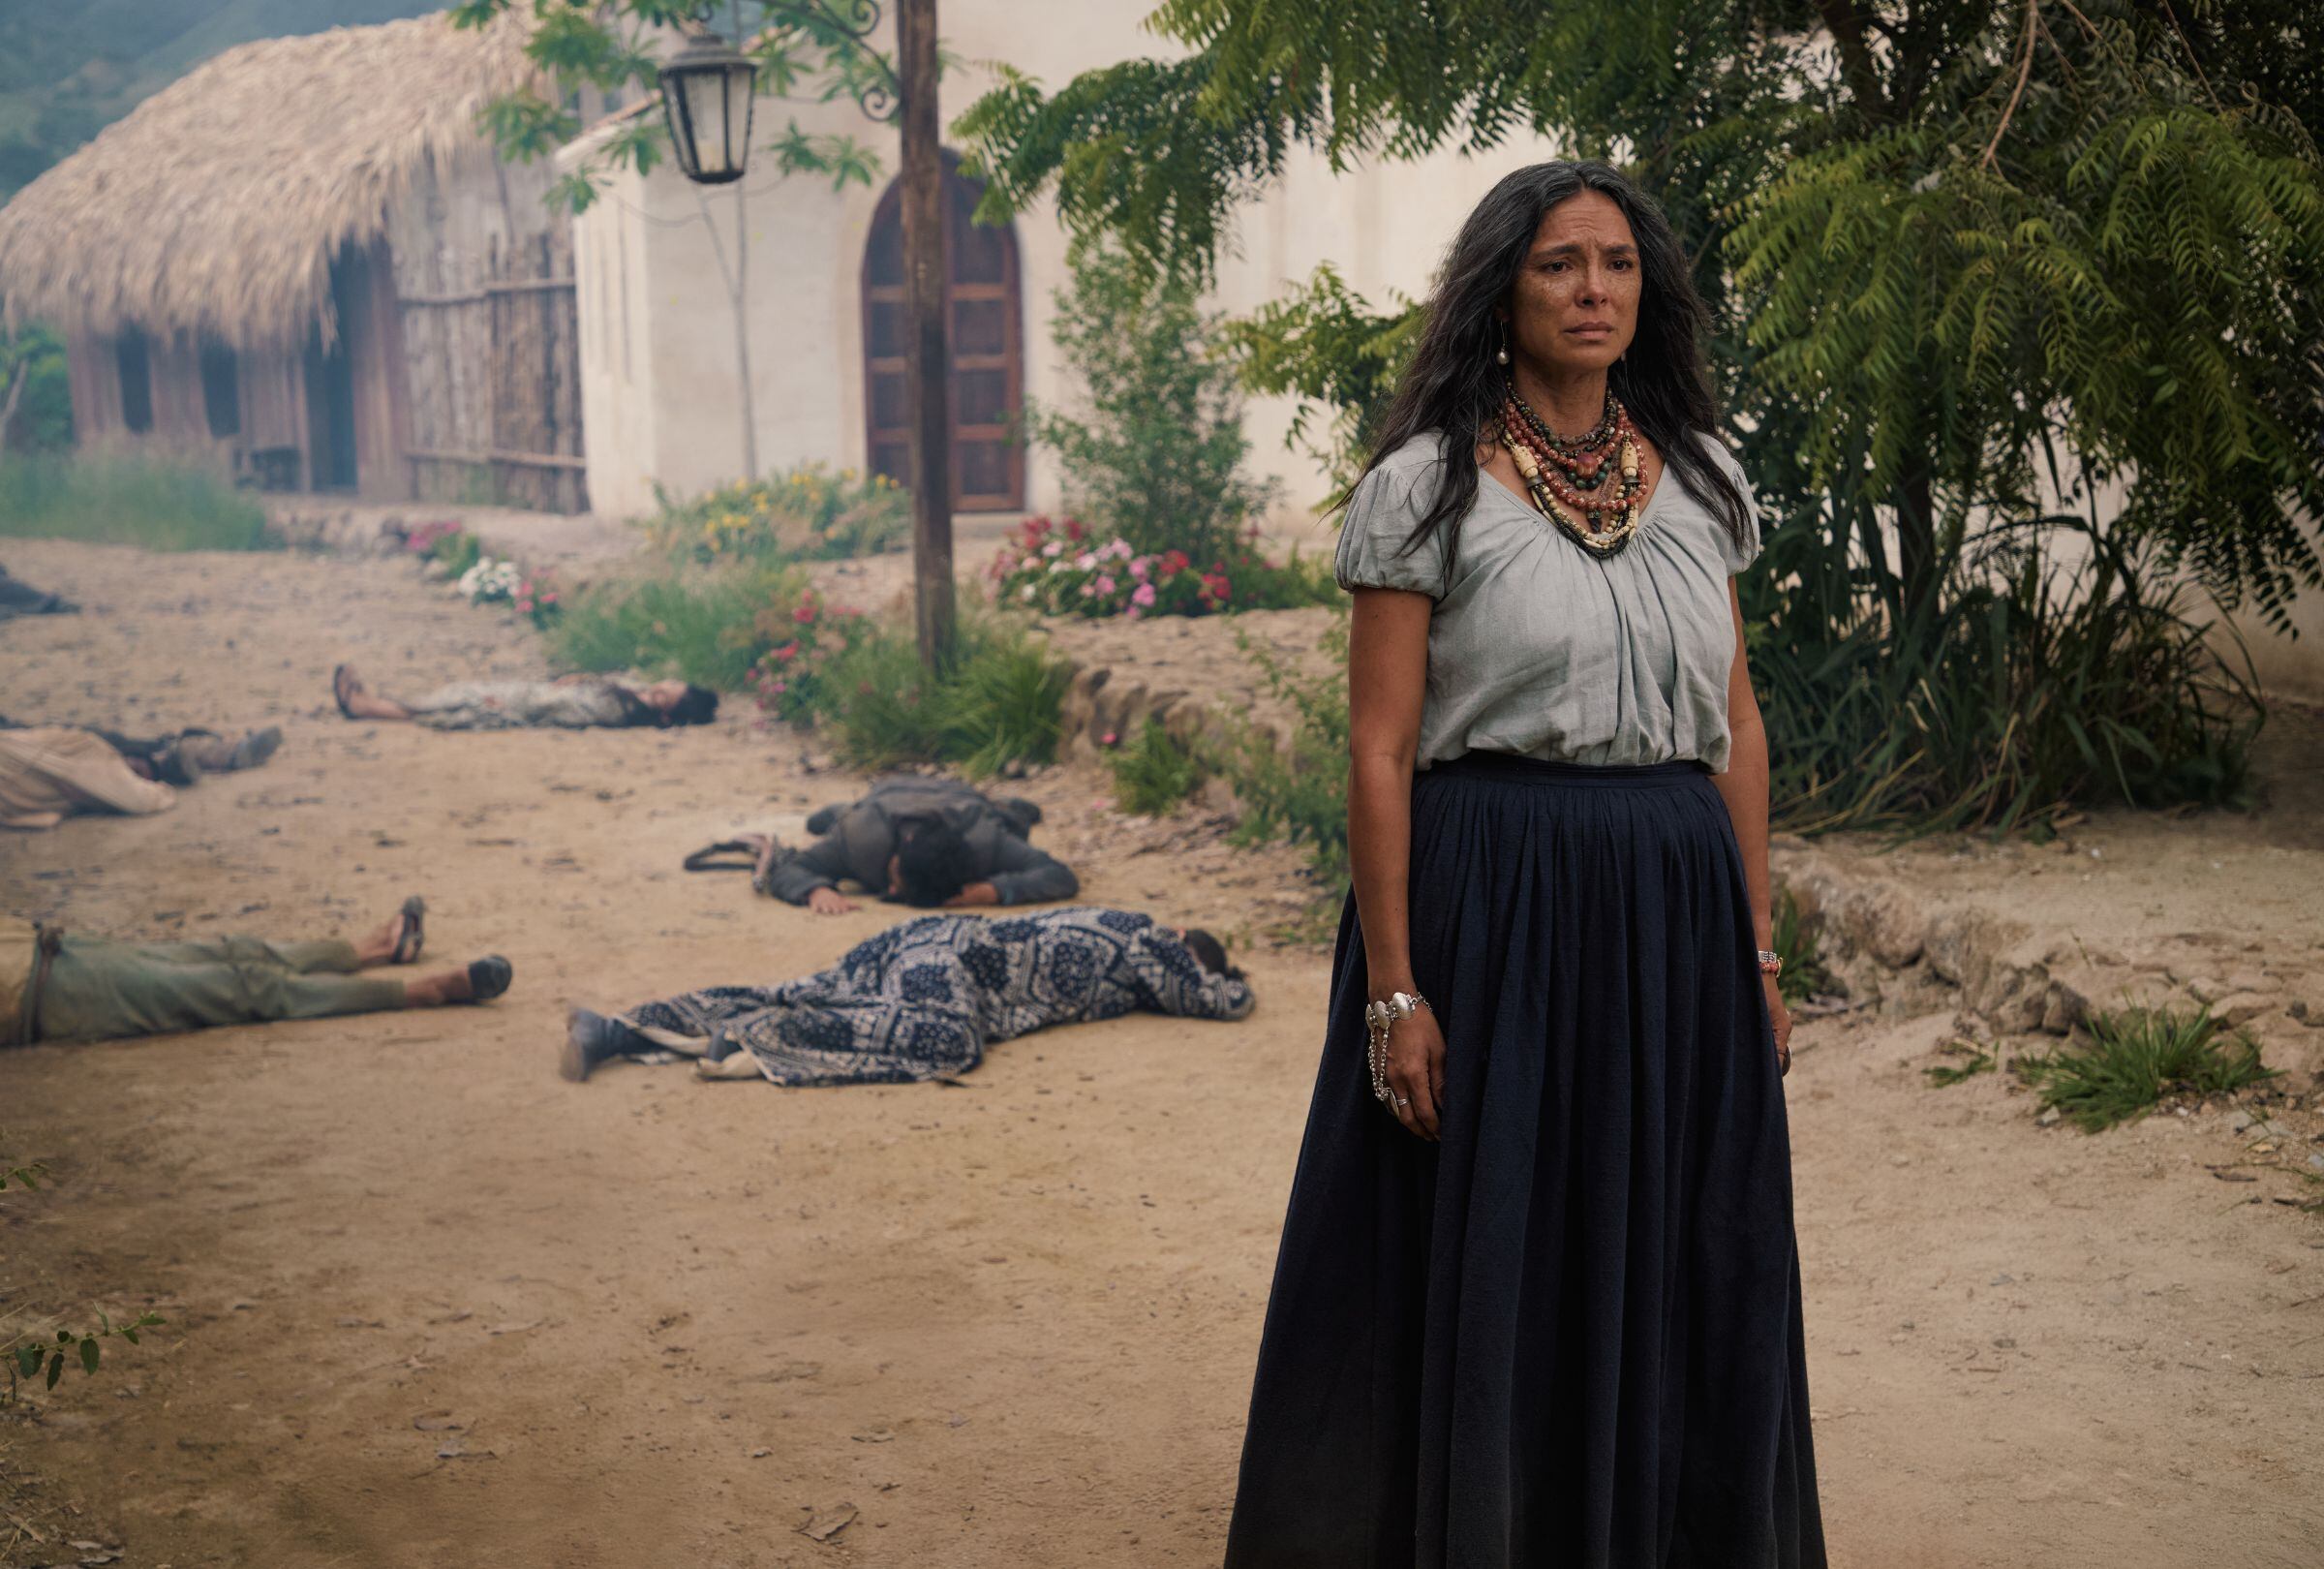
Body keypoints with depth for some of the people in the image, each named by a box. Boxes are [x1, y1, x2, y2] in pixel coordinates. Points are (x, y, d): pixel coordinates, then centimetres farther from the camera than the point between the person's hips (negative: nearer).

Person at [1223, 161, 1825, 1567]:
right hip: (1491, 907, -4)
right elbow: (1379, 751, -8)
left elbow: (1738, 726, 12)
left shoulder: (1700, 477, 9)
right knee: (1484, 1277, 5)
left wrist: (1759, 948, 9)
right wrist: (1392, 988, -13)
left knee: (1682, 1275, 13)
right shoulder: (1425, 487, -5)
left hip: (1675, 912, 5)